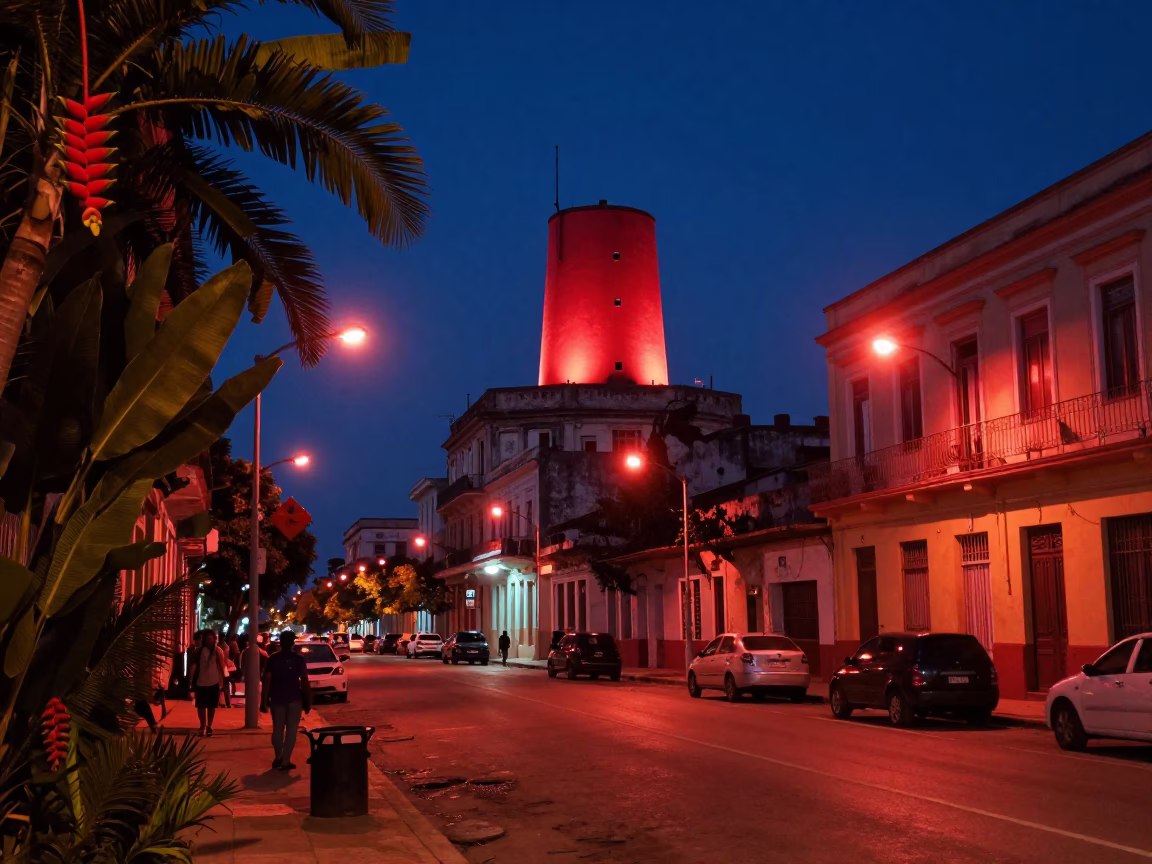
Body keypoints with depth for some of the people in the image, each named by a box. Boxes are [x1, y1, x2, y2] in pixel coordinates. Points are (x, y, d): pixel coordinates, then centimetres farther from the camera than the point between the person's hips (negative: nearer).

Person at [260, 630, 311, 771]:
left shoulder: (272, 659, -1)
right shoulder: (299, 659, -4)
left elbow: (266, 681, -5)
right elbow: (304, 681, -7)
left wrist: (264, 701, -2)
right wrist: (308, 701, 0)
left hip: (277, 699, 2)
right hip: (294, 699, -2)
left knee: (277, 729, 16)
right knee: (291, 730, 4)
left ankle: (278, 758, 21)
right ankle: (285, 760, -1)